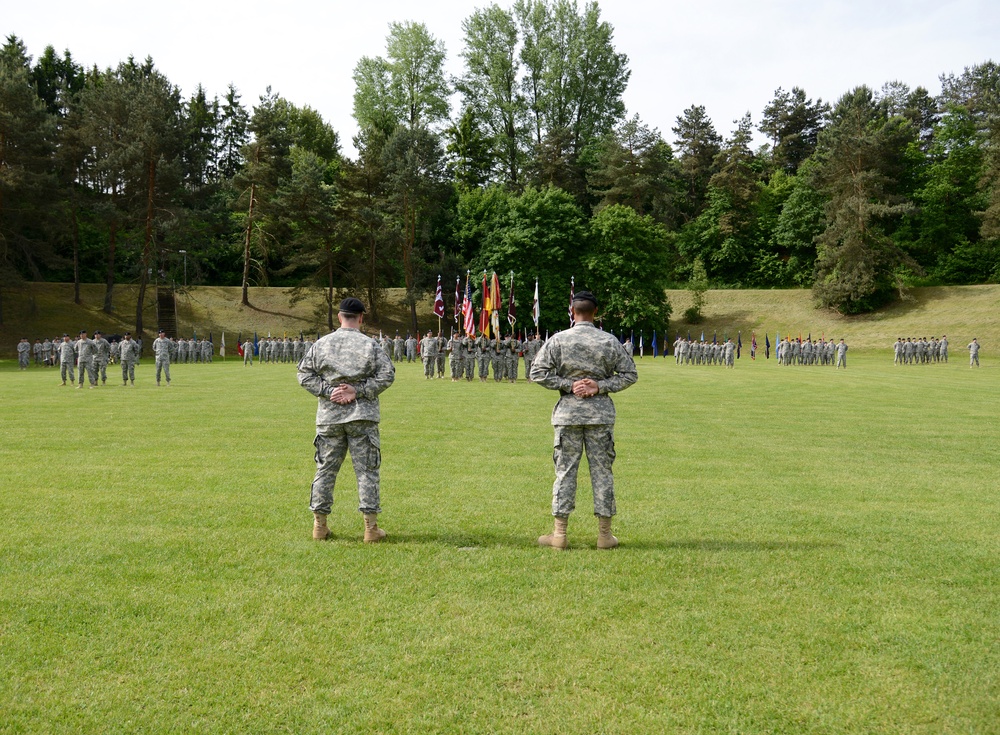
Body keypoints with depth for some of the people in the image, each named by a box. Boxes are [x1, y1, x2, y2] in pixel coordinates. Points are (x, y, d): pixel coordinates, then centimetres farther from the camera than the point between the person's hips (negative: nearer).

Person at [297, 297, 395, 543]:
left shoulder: (321, 344, 4)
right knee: (366, 470, 3)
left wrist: (328, 390, -2)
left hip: (329, 417, 2)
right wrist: (358, 391, -7)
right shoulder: (370, 345, -3)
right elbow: (387, 374, -7)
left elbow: (304, 374, 3)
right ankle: (371, 528, 4)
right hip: (362, 417, -2)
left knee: (325, 469, 11)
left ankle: (319, 525, 16)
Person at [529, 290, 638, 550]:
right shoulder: (610, 341, 0)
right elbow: (629, 374, 2)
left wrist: (568, 385, -5)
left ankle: (559, 534, 7)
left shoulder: (557, 340, -3)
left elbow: (538, 372, -6)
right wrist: (600, 386, -3)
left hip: (568, 412, -1)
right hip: (601, 412, 1)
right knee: (602, 470, 7)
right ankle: (605, 534, 11)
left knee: (565, 470, 5)